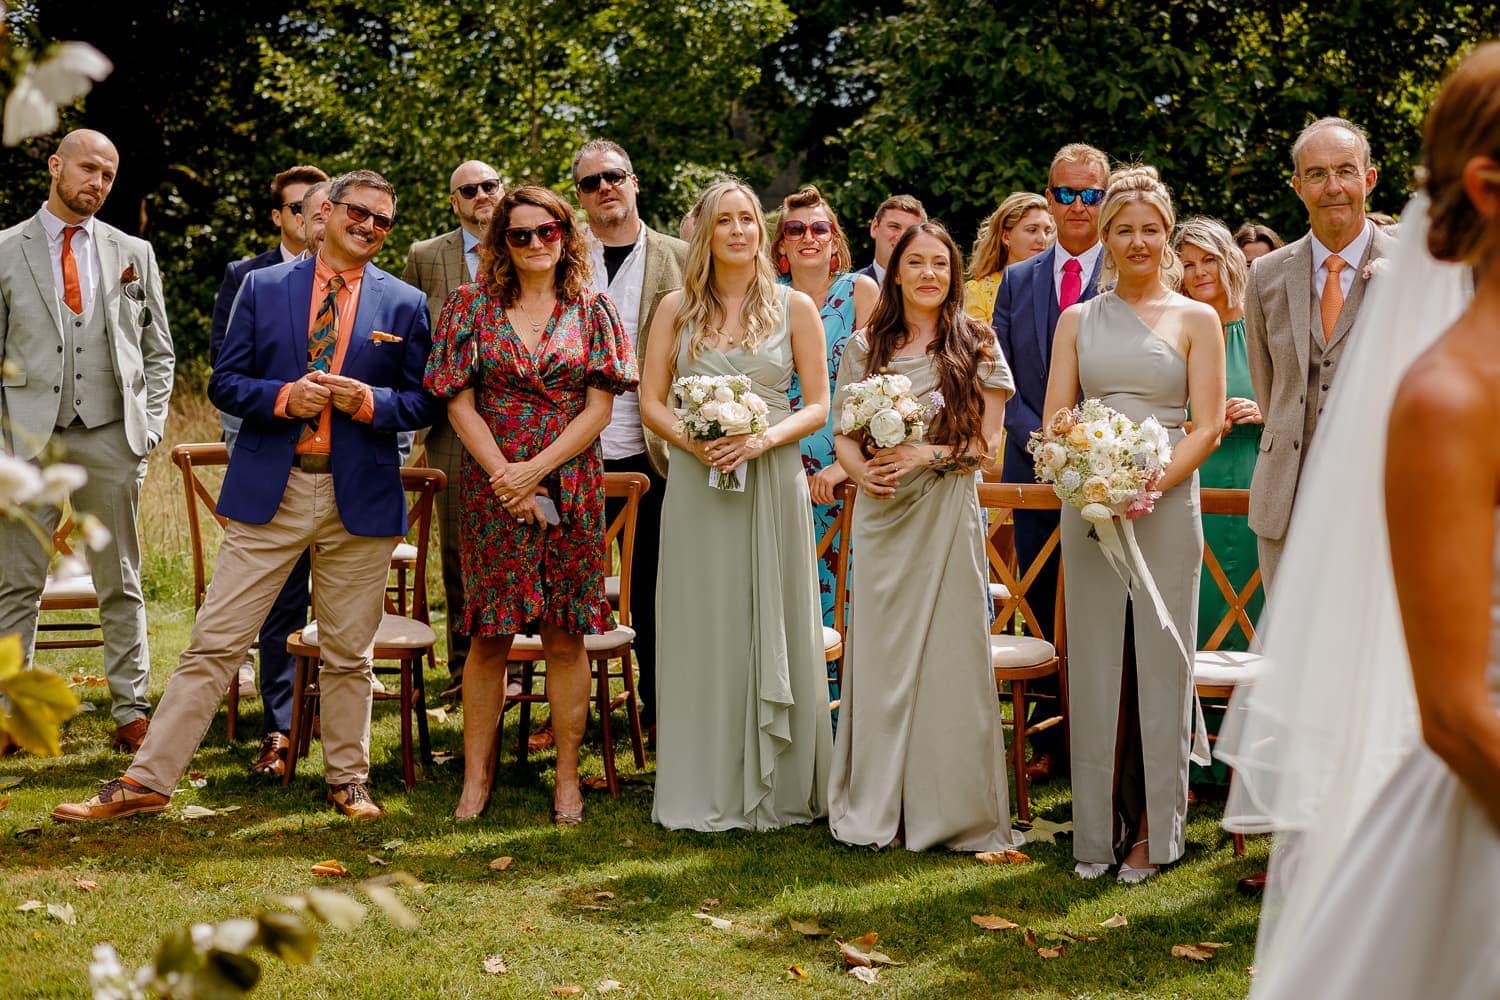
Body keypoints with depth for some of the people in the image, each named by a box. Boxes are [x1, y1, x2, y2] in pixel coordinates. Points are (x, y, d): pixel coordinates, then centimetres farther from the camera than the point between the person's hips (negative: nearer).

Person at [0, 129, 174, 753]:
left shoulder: (133, 254, 11)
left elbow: (158, 351, 14)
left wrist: (150, 427, 2)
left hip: (112, 437, 2)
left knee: (120, 585, 6)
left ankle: (131, 713, 12)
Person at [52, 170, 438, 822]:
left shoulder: (405, 304, 7)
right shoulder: (262, 288, 8)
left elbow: (423, 401, 7)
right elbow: (225, 383, 6)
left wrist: (370, 401, -13)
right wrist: (283, 396, -13)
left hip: (360, 496, 0)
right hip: (268, 493, 0)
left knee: (348, 654, 9)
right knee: (214, 642, 0)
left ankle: (347, 781, 24)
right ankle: (147, 781, 4)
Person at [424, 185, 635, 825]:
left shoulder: (592, 311, 5)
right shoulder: (473, 305, 5)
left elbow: (599, 408, -2)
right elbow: (459, 401, 0)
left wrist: (535, 470, -11)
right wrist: (504, 474, -11)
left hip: (570, 489, 0)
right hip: (490, 490, 0)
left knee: (565, 636, 3)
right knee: (489, 635, 2)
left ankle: (567, 778, 11)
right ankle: (477, 776, 10)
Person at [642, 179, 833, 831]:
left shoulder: (795, 307, 4)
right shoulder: (676, 308, 7)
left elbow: (818, 405, 3)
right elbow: (651, 401, 6)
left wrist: (764, 439, -15)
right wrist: (693, 442, -13)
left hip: (773, 480, -1)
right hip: (696, 482, 1)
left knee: (774, 629, 3)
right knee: (702, 630, 3)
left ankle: (776, 787, 13)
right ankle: (704, 793, 11)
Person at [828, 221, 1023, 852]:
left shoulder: (976, 346, 4)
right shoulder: (865, 347, 11)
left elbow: (986, 444, 0)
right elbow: (844, 434, 11)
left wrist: (928, 454, -15)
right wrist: (861, 469, -10)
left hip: (947, 514, -2)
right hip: (880, 514, 2)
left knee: (947, 654, -3)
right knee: (879, 656, 2)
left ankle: (950, 810, 6)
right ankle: (876, 810, 11)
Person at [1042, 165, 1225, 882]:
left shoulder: (1196, 319, 5)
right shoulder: (1077, 320, 13)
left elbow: (1208, 424, -1)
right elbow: (1054, 418, 8)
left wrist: (1151, 486, -16)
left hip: (1166, 503, -2)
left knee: (1160, 659, 0)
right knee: (1094, 662, 4)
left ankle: (1153, 831, 10)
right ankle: (1098, 830, 13)